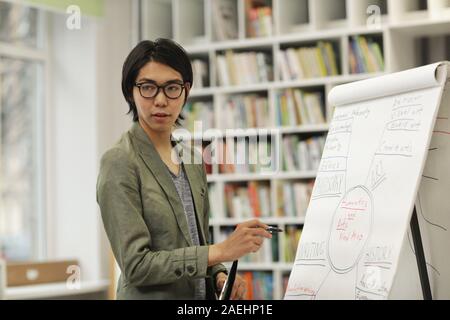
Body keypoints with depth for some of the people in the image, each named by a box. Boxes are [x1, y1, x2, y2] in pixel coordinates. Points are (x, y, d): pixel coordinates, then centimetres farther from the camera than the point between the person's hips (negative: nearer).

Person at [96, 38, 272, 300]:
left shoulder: (193, 161, 7)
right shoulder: (120, 163, -13)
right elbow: (136, 265, -19)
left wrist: (220, 276, -4)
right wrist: (221, 251, -23)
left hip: (201, 293, 6)